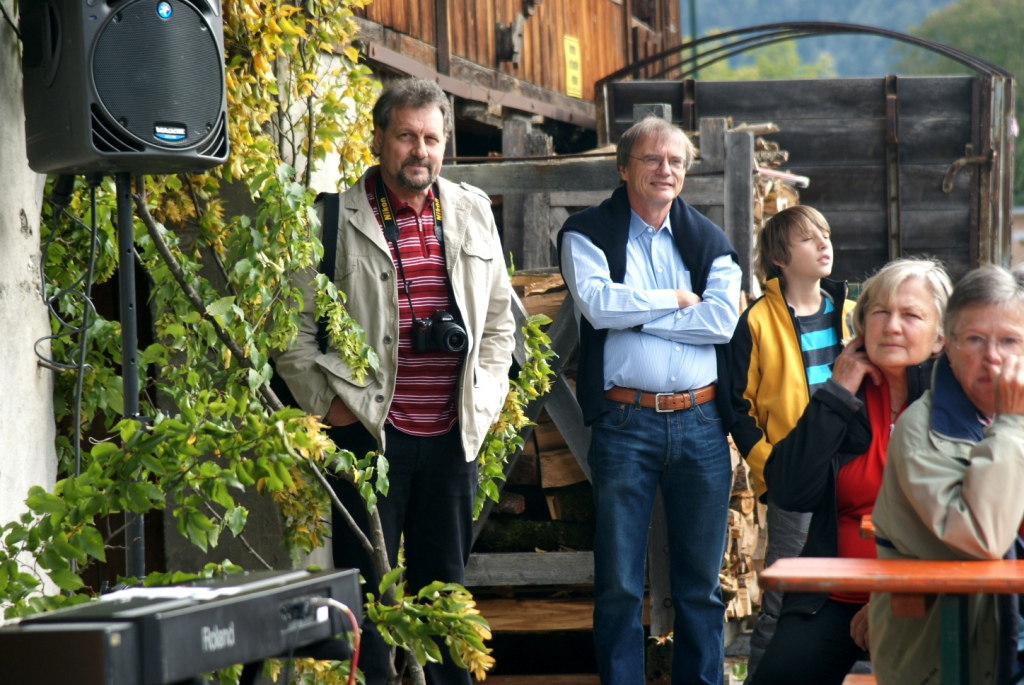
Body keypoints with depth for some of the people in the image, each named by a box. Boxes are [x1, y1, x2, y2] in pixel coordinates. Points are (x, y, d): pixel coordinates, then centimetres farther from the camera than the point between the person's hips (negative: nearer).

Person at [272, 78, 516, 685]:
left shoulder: (472, 212, 10)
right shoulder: (336, 219, -4)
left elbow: (499, 316, 19)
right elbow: (294, 325, -1)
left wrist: (485, 398, 10)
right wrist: (328, 403, -6)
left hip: (453, 433, 4)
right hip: (369, 431, -4)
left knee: (446, 583, 11)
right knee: (367, 588, 0)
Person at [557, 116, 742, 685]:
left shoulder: (709, 241, 12)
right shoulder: (588, 233, 4)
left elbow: (723, 319, -5)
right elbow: (598, 303, -14)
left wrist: (633, 313, -8)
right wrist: (675, 300, -5)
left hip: (700, 423, 3)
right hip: (625, 423, -3)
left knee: (702, 581, 8)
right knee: (619, 584, 1)